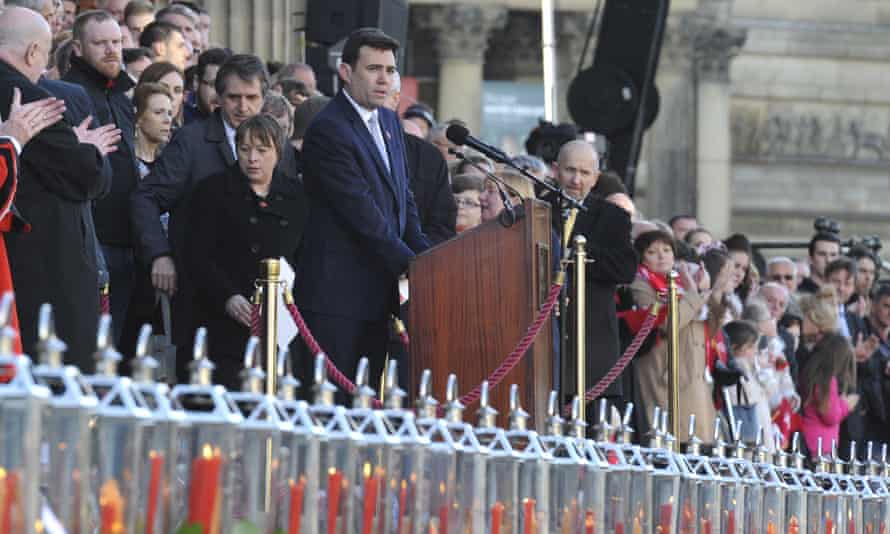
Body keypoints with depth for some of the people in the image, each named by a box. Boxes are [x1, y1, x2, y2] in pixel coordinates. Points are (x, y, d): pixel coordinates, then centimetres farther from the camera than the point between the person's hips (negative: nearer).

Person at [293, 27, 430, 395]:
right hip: (338, 292, -8)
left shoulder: (389, 122, 14)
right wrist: (410, 266, -15)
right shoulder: (328, 130, -14)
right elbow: (361, 213, -17)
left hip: (380, 292, 8)